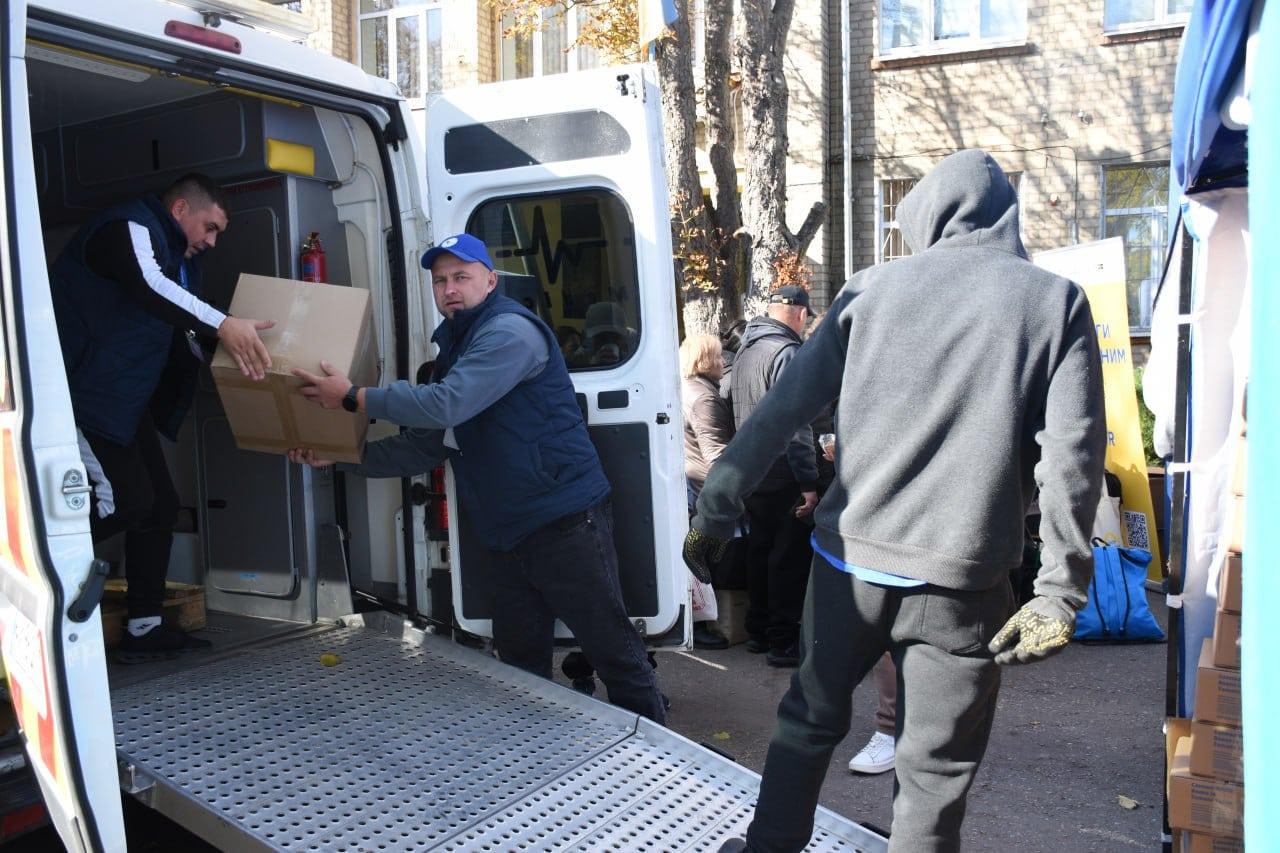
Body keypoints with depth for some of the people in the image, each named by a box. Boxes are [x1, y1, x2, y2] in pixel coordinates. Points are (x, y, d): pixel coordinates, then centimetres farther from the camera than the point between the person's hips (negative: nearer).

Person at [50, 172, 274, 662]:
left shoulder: (179, 258, 19)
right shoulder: (131, 228, -11)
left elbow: (183, 338, 22)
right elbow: (146, 285, -33)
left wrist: (229, 360, 8)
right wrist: (222, 324, -42)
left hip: (127, 401, 10)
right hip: (86, 395, -10)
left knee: (160, 504, 6)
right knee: (126, 500, -16)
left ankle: (144, 628, 13)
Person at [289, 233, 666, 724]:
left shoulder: (511, 332, -12)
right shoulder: (455, 348, 18)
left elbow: (446, 405, -24)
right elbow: (424, 446, 19)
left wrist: (353, 397, -15)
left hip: (565, 524, -9)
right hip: (510, 536, 9)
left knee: (612, 647, -2)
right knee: (518, 662, 15)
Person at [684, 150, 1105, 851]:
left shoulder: (872, 288, 5)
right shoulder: (1054, 301, 2)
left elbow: (782, 410, 1)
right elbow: (1070, 452, -7)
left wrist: (715, 511, 6)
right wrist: (1061, 592, -5)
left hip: (850, 560, 2)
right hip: (960, 580, -2)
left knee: (811, 717, 23)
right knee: (934, 772, 10)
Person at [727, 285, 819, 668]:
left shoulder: (746, 349, 11)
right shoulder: (787, 352, -17)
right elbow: (795, 425, -22)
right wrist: (809, 482, -21)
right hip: (782, 476, -9)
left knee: (760, 549, 16)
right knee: (790, 557, -1)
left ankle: (758, 631, 25)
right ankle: (783, 641, 5)